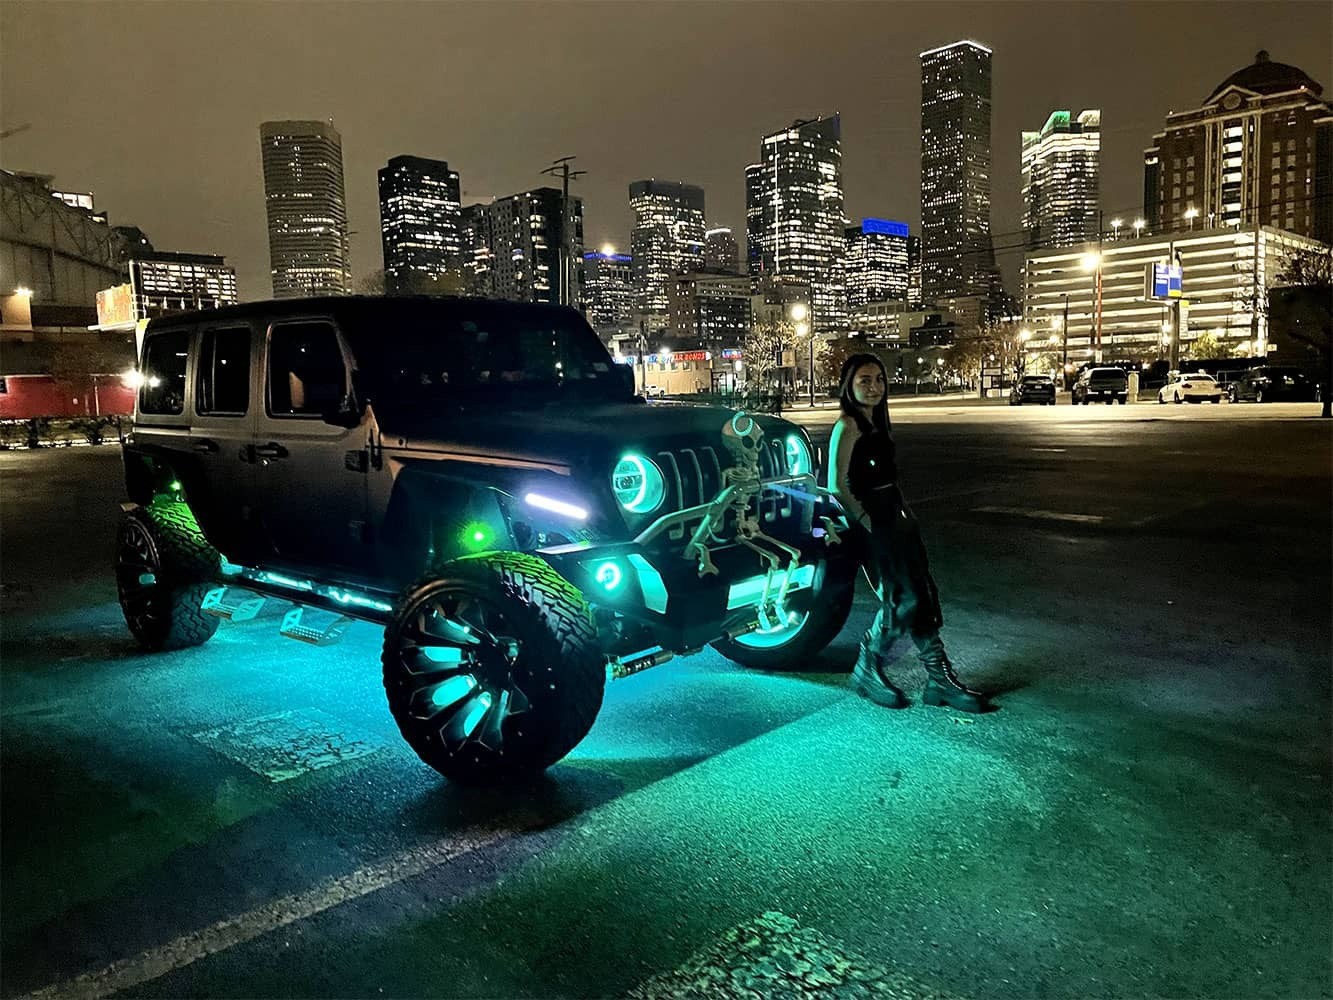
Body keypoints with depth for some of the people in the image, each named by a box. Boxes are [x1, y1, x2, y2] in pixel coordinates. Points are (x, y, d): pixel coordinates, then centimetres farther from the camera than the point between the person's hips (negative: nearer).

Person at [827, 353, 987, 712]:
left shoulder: (877, 422, 16)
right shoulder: (847, 425, -12)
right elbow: (836, 486, -17)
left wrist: (903, 512, 11)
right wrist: (866, 521, -14)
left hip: (894, 516, 9)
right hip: (871, 521, -9)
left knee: (923, 594, 4)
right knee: (903, 599, -11)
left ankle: (939, 678, 10)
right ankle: (867, 672, 7)